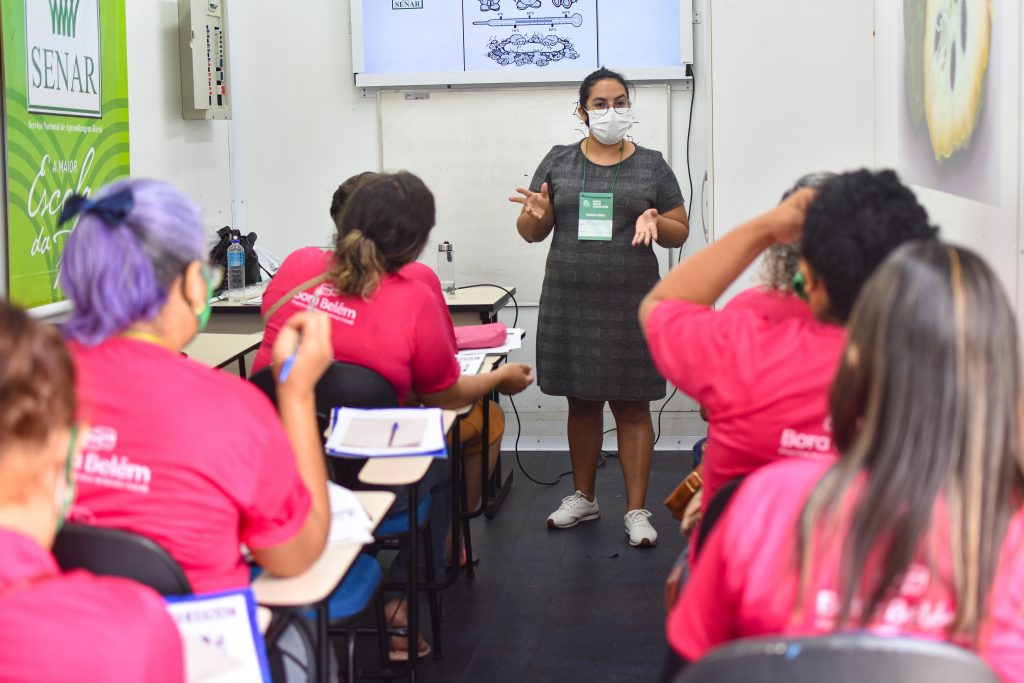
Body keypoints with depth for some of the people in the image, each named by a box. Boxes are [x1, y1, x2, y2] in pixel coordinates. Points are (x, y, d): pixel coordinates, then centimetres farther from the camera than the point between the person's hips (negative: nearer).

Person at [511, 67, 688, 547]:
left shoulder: (651, 166, 4)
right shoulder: (558, 162, 6)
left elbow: (680, 234, 6)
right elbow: (531, 233, 9)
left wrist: (655, 222, -16)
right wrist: (536, 215, -14)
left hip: (630, 304, -2)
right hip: (570, 303, 2)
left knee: (632, 406, 1)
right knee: (581, 403, 11)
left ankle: (637, 510, 7)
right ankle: (584, 497, 25)